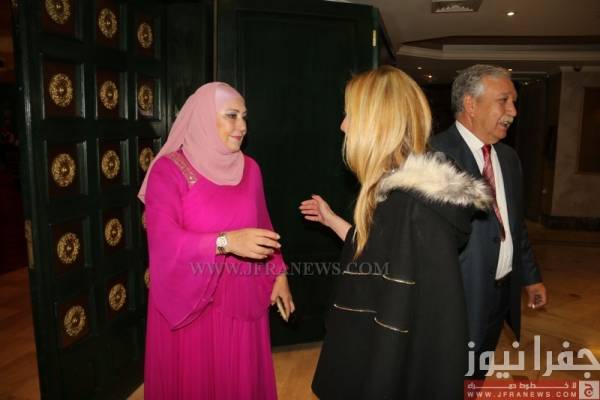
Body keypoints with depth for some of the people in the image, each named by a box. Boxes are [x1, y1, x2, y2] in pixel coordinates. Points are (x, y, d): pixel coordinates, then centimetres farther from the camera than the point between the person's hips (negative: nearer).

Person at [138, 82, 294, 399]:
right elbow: (164, 241, -22)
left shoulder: (249, 168, 4)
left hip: (243, 299, 4)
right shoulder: (168, 170, -11)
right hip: (191, 302, -4)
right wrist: (226, 242, -34)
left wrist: (279, 273, 7)